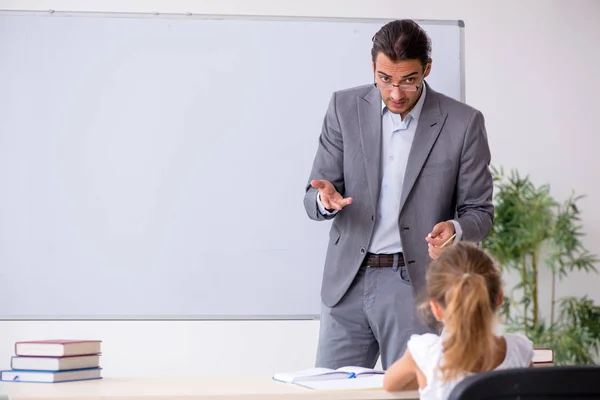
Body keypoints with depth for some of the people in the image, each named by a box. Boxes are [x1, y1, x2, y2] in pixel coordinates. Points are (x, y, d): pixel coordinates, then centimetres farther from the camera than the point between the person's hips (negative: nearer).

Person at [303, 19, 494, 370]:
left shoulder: (463, 123, -4)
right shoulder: (345, 107, 2)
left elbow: (479, 212, 0)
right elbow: (313, 200, 2)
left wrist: (454, 230, -22)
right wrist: (326, 199, -22)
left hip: (416, 285, -2)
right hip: (349, 281, 2)